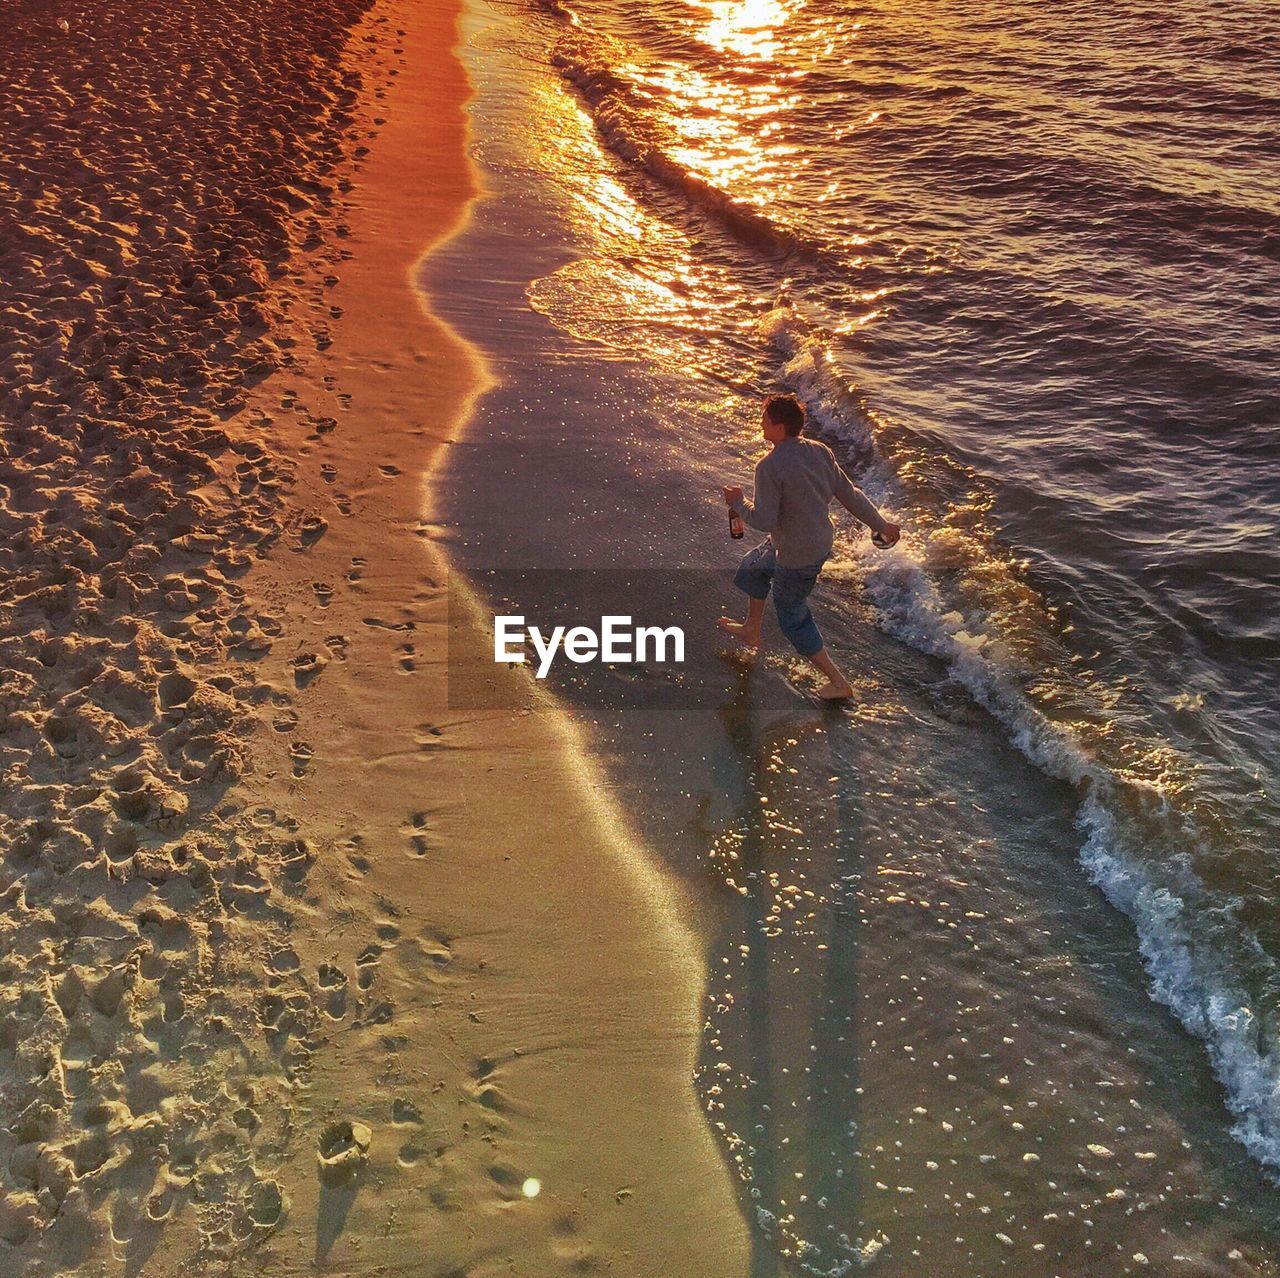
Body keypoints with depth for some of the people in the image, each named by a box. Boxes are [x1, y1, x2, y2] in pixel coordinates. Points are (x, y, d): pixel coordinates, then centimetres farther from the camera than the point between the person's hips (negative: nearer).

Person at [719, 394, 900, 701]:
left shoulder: (770, 467, -28)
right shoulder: (819, 451, -6)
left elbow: (765, 520, -26)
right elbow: (849, 493, -1)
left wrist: (738, 503, -8)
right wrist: (880, 523, 10)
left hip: (797, 558, -8)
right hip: (821, 541, 9)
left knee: (793, 618, 13)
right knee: (753, 568, 30)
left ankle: (838, 683, 20)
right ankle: (751, 630, 51)